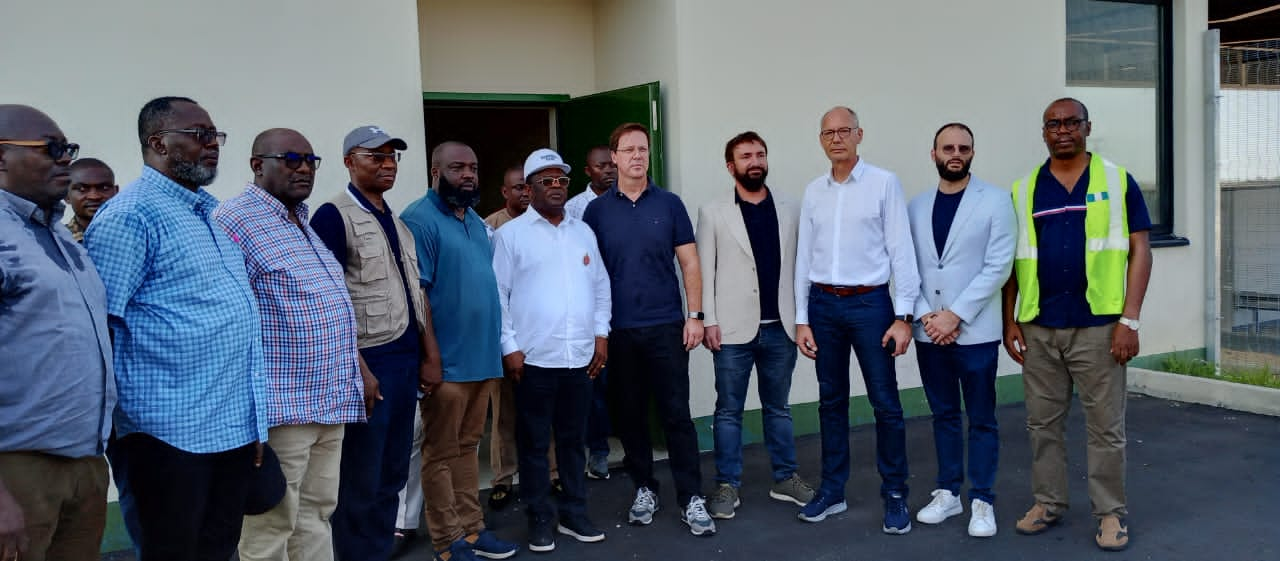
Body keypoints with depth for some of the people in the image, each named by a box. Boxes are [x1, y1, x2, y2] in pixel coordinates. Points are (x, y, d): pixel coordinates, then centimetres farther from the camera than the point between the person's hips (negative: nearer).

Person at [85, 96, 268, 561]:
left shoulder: (212, 213, 16)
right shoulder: (130, 216, -10)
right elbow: (96, 324, -14)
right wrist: (100, 429, -14)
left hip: (237, 424, 8)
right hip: (175, 429, -8)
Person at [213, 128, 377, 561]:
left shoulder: (303, 224, 17)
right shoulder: (236, 222, -12)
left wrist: (359, 370, 19)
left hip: (330, 403, 9)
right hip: (281, 409, -9)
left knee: (316, 516, 15)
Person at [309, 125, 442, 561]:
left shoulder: (397, 221, 15)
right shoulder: (333, 216, -8)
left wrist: (430, 354, 14)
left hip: (405, 360, 7)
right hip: (367, 362, -7)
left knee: (393, 473, 14)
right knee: (361, 481, 3)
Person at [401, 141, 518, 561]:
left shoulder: (477, 222, 15)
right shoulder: (419, 220, -11)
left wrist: (498, 348, 16)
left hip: (482, 357, 8)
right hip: (448, 361, -8)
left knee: (467, 446, 16)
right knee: (442, 452, 3)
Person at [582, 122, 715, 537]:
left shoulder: (669, 204, 2)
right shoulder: (597, 210, 3)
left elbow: (689, 263, 3)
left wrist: (695, 315, -3)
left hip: (666, 326, -1)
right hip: (618, 330, 1)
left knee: (677, 414, -1)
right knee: (630, 415, 9)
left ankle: (691, 498, 6)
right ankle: (644, 489, 24)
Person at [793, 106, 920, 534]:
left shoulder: (883, 183, -3)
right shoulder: (814, 191, 8)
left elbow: (901, 250, -5)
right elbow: (804, 256, 10)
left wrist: (903, 315, -9)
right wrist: (801, 319, 7)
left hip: (869, 303, -3)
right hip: (823, 305, 4)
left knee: (885, 402, 1)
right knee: (831, 401, 12)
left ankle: (895, 495, 14)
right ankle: (832, 490, 23)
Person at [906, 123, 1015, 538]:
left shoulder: (995, 201, -3)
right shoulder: (916, 206, 9)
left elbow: (998, 266, -10)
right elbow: (907, 267, 6)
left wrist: (955, 315, -14)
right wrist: (926, 315, -8)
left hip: (975, 330, -3)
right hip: (929, 331, 4)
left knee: (981, 420, 5)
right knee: (943, 415, 14)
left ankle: (981, 501, 15)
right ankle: (948, 492, 25)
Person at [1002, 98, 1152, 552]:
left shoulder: (1117, 181, 1)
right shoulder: (1023, 190, 7)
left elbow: (1139, 251, -1)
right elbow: (1011, 262, 10)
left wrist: (1130, 320, -9)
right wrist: (1010, 322, 4)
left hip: (1098, 326, -2)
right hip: (1038, 327, 3)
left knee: (1105, 426, 5)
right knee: (1043, 423, 11)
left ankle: (1111, 512, 18)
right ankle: (1048, 503, 25)